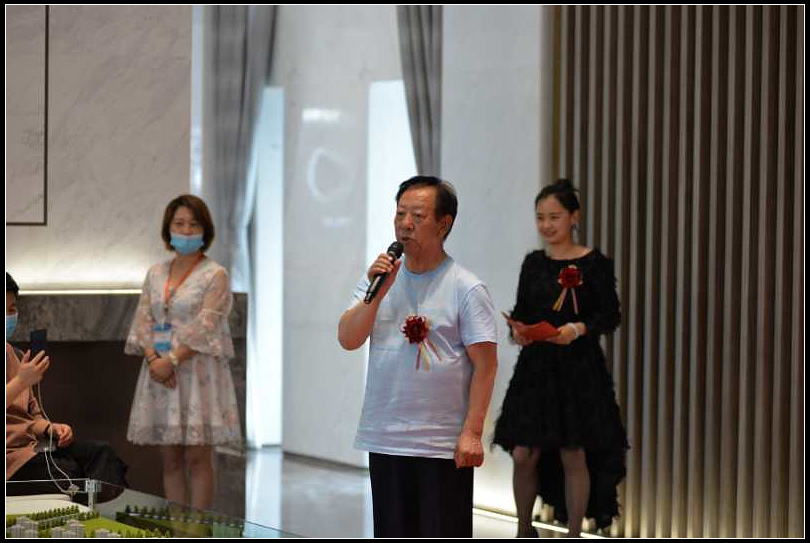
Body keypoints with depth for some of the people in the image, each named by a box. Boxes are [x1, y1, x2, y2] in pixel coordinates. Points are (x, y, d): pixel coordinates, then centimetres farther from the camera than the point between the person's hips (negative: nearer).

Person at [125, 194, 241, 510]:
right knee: (170, 459, 7)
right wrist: (153, 358, -11)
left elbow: (205, 328, -12)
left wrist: (172, 360, -18)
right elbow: (143, 320, 6)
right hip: (159, 373, 5)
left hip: (197, 372, -5)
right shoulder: (155, 274, 14)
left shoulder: (215, 276, -2)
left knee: (197, 458, -5)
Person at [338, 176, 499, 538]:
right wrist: (378, 292, -12)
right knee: (393, 535, 12)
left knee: (445, 535, -2)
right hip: (384, 439, 5)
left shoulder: (466, 288, -5)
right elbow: (347, 339, 1)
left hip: (442, 444, -5)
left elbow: (485, 365, -7)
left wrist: (472, 432, -14)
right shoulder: (378, 278, 10)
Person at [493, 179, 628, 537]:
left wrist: (579, 329, -22)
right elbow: (521, 311, 13)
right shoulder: (533, 263, 8)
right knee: (523, 455, 1)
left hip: (578, 371, -4)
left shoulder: (595, 263, -5)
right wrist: (517, 329, -8)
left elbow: (610, 317, -5)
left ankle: (574, 537, 14)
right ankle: (524, 531, 22)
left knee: (573, 456, 1)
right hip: (535, 367, 4)